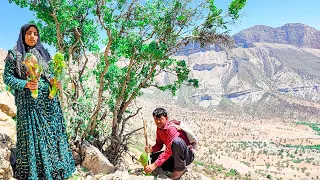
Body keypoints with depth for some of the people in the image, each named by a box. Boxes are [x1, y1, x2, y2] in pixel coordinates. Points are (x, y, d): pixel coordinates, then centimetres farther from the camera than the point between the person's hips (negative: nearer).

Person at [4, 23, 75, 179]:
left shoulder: (43, 53, 12)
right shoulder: (14, 55, -1)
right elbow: (7, 77, -3)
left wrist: (53, 81, -4)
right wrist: (25, 85, -18)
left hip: (48, 100, 4)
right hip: (28, 101, -4)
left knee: (51, 132, 9)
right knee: (31, 135, -1)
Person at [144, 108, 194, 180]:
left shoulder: (172, 128, -26)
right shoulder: (159, 128, 1)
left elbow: (169, 150, -31)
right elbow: (159, 145, 6)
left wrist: (155, 165, -35)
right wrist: (151, 149, -17)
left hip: (187, 156, -7)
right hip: (174, 156, 8)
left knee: (176, 141, -37)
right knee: (152, 158, -4)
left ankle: (180, 168, -16)